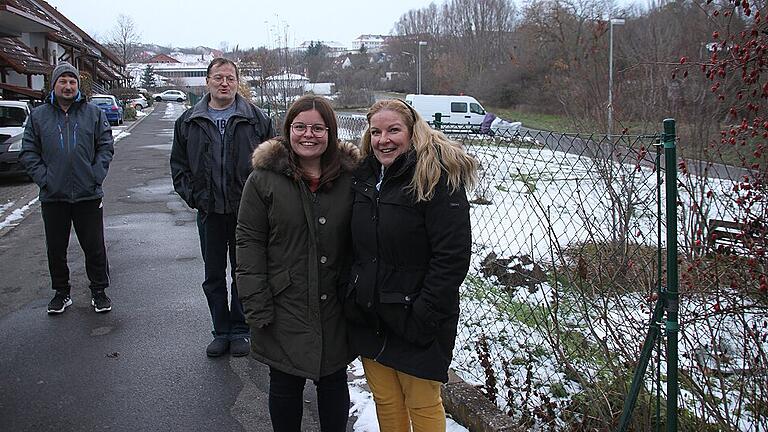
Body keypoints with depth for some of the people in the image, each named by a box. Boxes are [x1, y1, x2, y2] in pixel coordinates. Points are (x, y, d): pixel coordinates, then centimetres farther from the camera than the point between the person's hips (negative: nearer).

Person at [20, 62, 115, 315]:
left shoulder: (94, 113, 5)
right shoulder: (38, 116, 6)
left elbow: (106, 146, 3)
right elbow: (28, 152, 5)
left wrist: (96, 175, -8)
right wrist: (43, 178, -8)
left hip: (88, 196, -1)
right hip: (53, 197, 1)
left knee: (94, 247, 5)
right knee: (56, 249, 10)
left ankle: (99, 292, 19)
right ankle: (61, 293, 25)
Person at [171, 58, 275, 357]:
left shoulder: (256, 119, 0)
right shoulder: (189, 121, 7)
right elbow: (178, 164, 12)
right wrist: (192, 195, -1)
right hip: (209, 211, 2)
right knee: (214, 276, 11)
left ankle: (240, 331, 22)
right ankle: (221, 332, 24)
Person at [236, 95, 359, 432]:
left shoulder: (349, 176, -1)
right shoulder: (265, 179, -6)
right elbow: (249, 243, -7)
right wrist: (258, 308, -11)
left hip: (335, 308, 2)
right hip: (284, 307, -1)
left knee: (334, 380, 17)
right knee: (285, 385, 14)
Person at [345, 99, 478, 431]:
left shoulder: (437, 177, -14)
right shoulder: (365, 175, 9)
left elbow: (452, 256, -19)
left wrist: (424, 315, -20)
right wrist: (352, 297, 9)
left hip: (415, 320, -6)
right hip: (368, 317, 6)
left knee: (422, 405, 8)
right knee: (384, 400, 17)